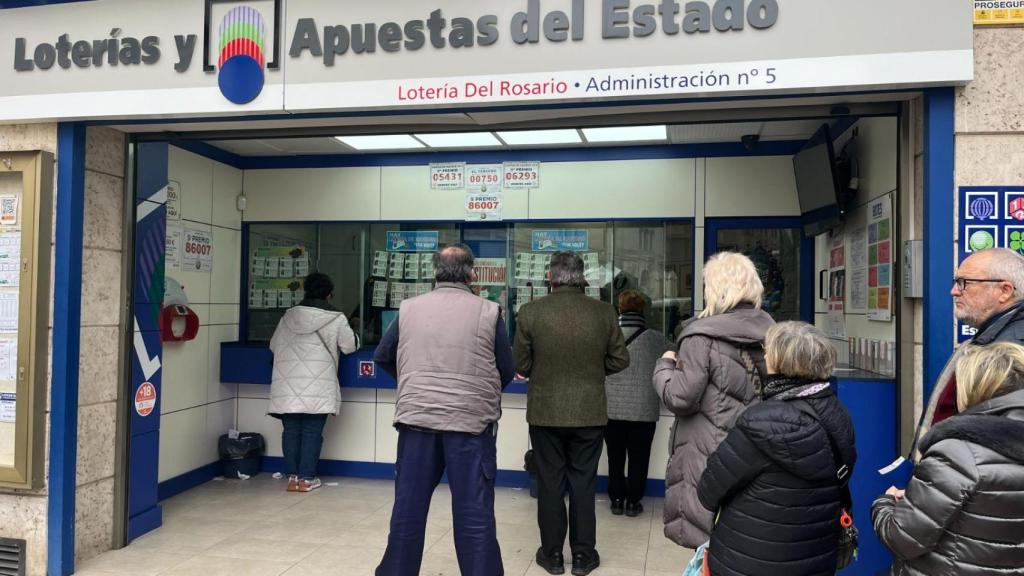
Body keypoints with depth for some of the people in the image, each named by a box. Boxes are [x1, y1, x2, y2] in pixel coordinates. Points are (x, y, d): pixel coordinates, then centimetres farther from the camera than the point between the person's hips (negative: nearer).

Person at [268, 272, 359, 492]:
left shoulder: (289, 316, 9)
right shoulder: (335, 319, 0)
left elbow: (274, 345, 17)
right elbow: (350, 346, 9)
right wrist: (355, 336, 31)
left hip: (288, 386, 3)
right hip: (317, 388, -3)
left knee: (291, 430, 9)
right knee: (312, 432, 3)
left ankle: (292, 476, 14)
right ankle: (306, 478, 7)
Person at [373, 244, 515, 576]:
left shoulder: (408, 308, 4)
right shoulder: (488, 311, -3)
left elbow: (382, 357, 12)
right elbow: (507, 372, 2)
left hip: (416, 418, 3)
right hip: (471, 421, -2)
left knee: (408, 506, 12)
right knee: (475, 512, 5)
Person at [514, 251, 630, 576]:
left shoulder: (530, 312, -10)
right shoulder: (604, 313, -6)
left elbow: (520, 365, -4)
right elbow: (620, 360, 1)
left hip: (545, 412, -1)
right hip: (589, 412, 1)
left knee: (550, 484, 11)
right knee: (583, 484, 12)